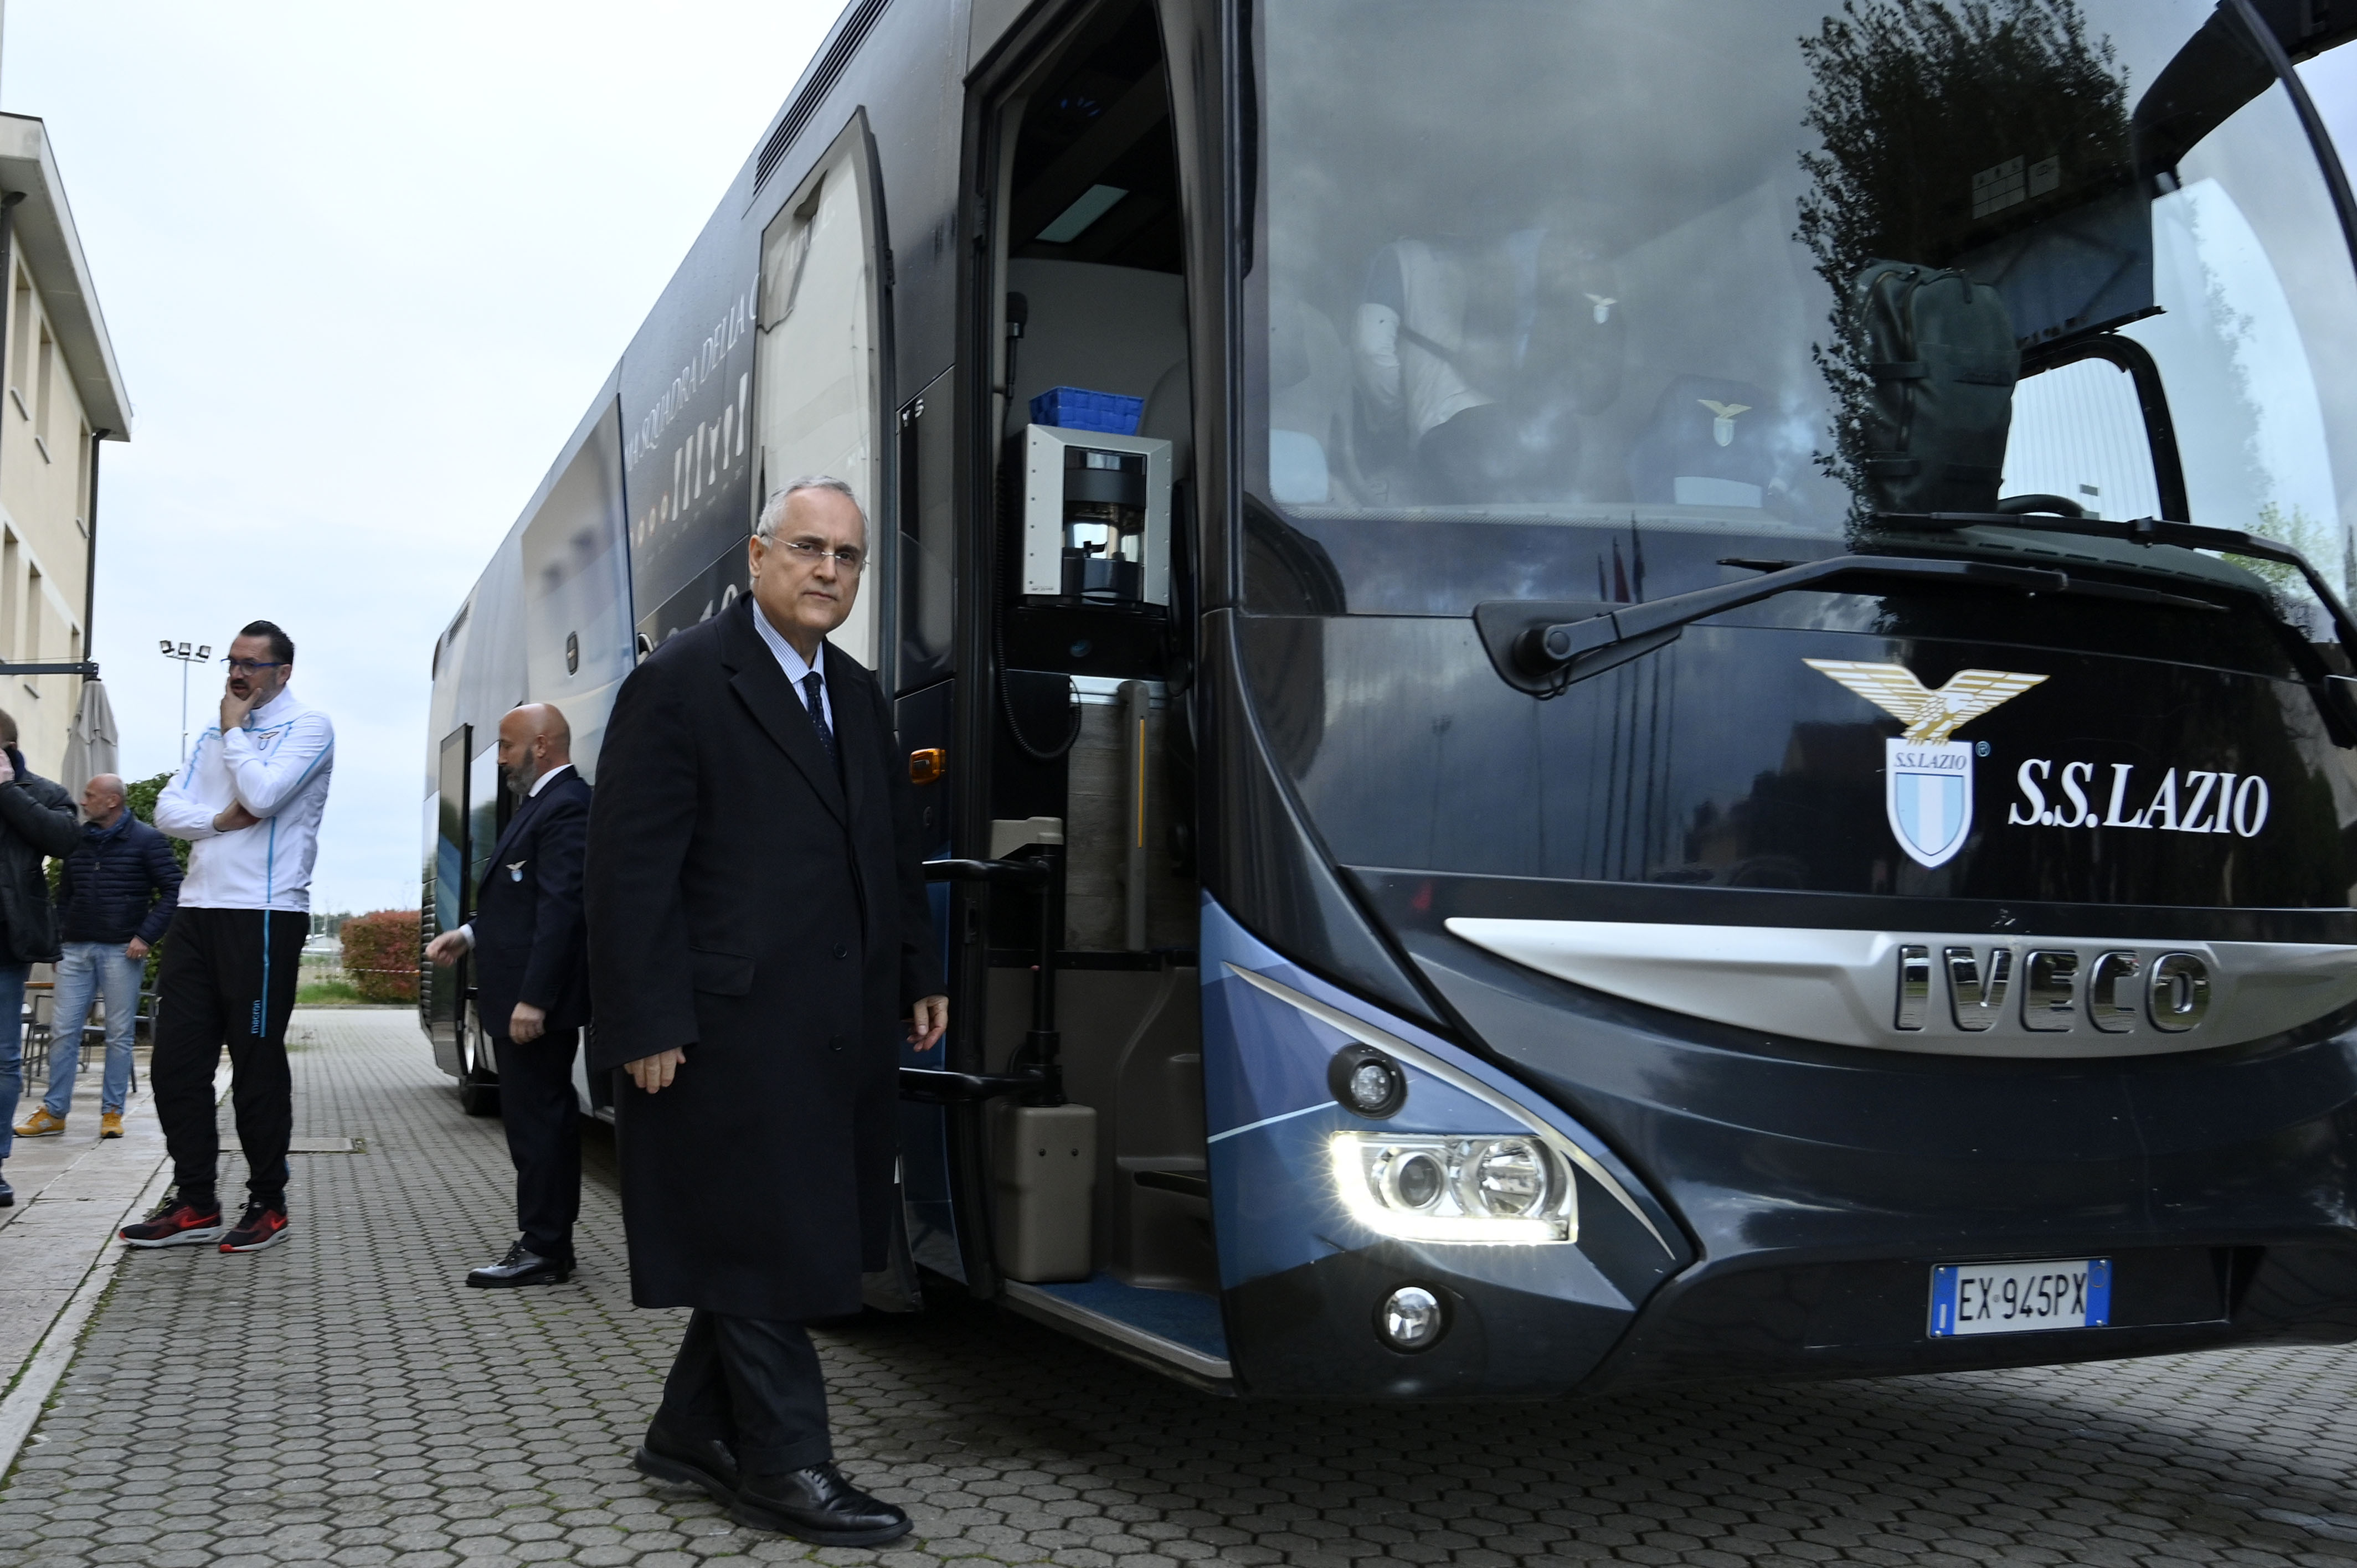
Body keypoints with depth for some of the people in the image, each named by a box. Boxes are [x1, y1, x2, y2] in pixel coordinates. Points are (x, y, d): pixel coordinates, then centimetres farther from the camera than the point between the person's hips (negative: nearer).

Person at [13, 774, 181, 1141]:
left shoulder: (146, 840, -3)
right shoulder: (77, 840, 12)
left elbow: (173, 890, -6)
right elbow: (64, 895, 20)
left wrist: (146, 936, -12)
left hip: (122, 952, -5)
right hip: (76, 949, 5)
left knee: (119, 1034, 0)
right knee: (63, 1031, 1)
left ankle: (112, 1112, 7)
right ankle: (53, 1113, 6)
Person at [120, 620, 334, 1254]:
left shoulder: (308, 727, -1)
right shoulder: (213, 737, 20)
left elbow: (262, 795, -17)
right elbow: (168, 809, 9)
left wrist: (235, 731, -4)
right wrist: (219, 820, -10)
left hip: (264, 916, -7)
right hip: (197, 911, 7)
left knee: (257, 1062, -1)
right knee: (176, 1058, 4)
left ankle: (267, 1204, 10)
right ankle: (194, 1205, 12)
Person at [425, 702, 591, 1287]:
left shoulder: (566, 807, -16)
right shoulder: (540, 804, 17)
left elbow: (561, 909, -22)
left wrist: (533, 998, -24)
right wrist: (470, 934, 8)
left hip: (536, 1002, -11)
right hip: (522, 997, 11)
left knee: (536, 1120, -6)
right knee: (546, 1118, 14)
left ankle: (542, 1250, 0)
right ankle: (549, 1243, 21)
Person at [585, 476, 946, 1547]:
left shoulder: (859, 697, 17)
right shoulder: (679, 684, -7)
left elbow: (894, 853, 23)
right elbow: (630, 869, -12)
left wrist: (918, 977, 15)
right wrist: (647, 1025, -16)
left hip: (839, 1030, 8)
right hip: (735, 1028, -8)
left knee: (778, 1244, 13)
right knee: (764, 1245, -1)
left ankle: (693, 1434, 28)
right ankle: (784, 1468, 9)